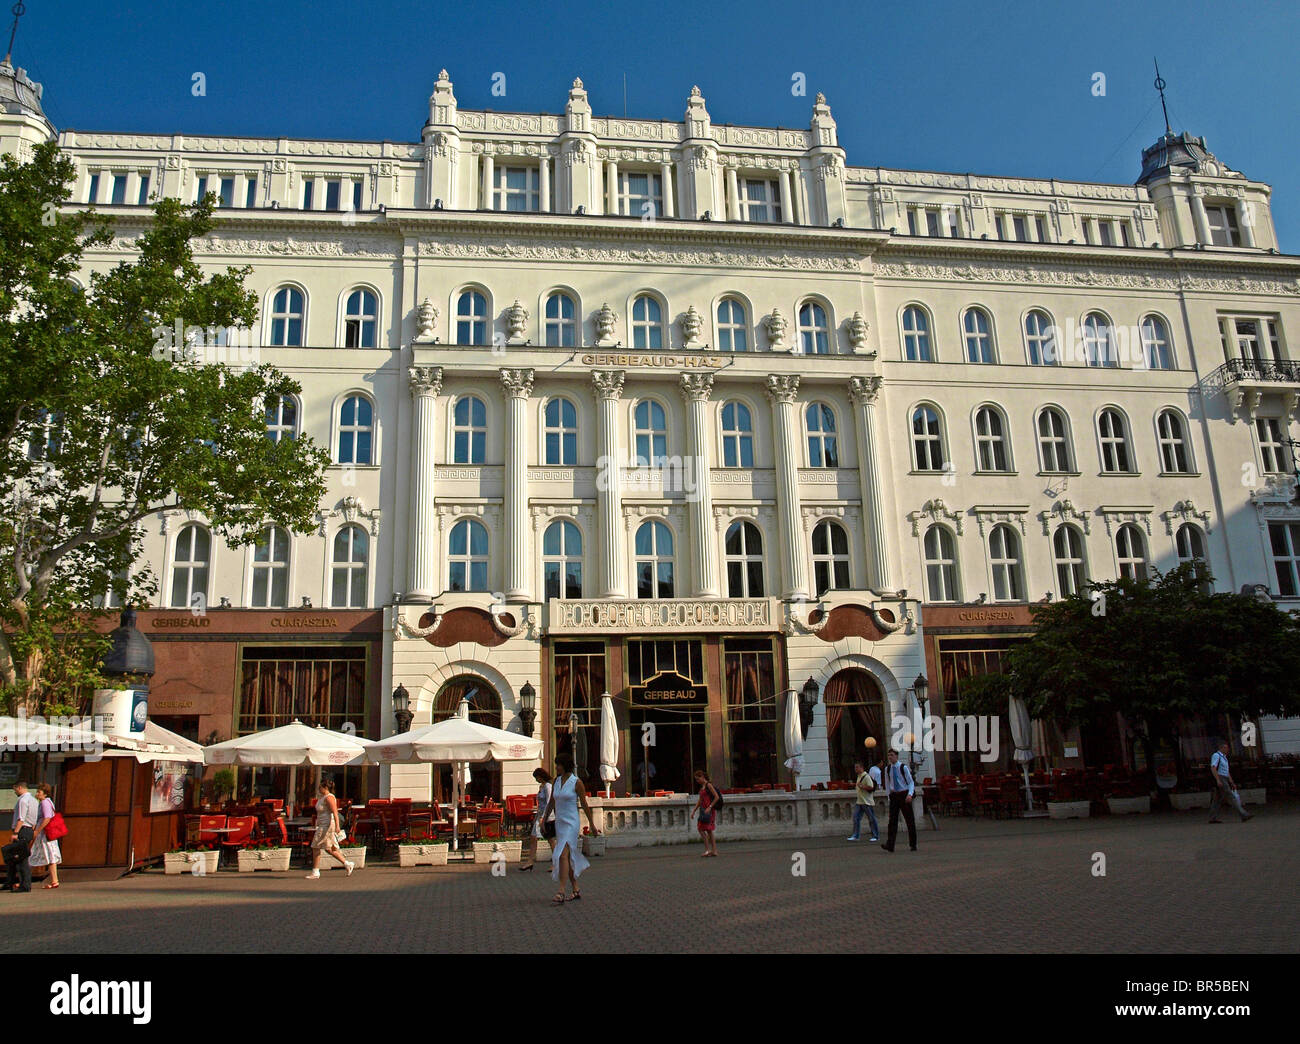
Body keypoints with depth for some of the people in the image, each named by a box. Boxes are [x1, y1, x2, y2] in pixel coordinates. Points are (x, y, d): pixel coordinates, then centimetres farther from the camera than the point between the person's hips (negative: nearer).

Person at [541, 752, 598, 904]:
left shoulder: (577, 782, -10)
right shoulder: (556, 781, 7)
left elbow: (584, 805, -5)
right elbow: (552, 802, 17)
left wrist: (592, 825, 0)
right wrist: (544, 820, 16)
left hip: (571, 823, -7)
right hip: (559, 823, 7)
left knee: (562, 855, -18)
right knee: (568, 857, 11)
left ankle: (561, 893, -20)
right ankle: (576, 891, 20)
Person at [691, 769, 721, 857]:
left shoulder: (709, 785, -11)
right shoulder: (702, 786, 15)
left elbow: (717, 797, -16)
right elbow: (700, 800, 21)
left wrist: (709, 807, -20)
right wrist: (694, 810, 16)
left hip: (709, 810, -9)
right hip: (704, 810, 9)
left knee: (701, 829, -11)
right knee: (709, 830, 9)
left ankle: (707, 849, -7)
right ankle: (714, 850, 12)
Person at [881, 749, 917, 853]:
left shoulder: (903, 767, -6)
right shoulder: (887, 769, 6)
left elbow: (911, 782, -5)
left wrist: (910, 794, -19)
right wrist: (889, 795, 10)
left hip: (904, 794, -3)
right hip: (894, 795, 3)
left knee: (909, 820, 5)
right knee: (892, 820, -8)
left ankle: (913, 844, 17)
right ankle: (890, 845, -16)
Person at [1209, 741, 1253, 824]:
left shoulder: (1224, 758, 23)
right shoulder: (1216, 755, -8)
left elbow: (1227, 772, 24)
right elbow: (1213, 768, -20)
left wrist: (1232, 783, 19)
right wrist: (1218, 780, -28)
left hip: (1224, 781, 9)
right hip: (1220, 780, -9)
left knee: (1218, 800, 5)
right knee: (1231, 797, -10)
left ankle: (1213, 818, 3)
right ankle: (1243, 815, -12)